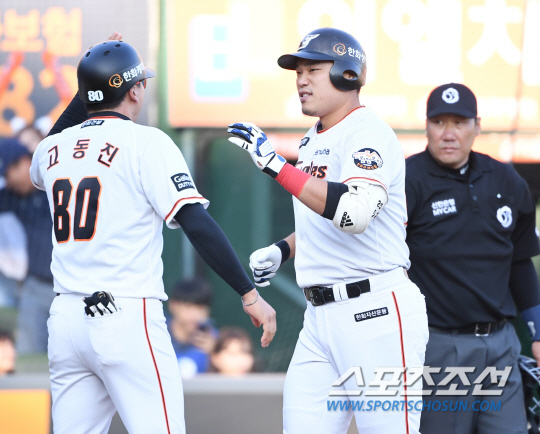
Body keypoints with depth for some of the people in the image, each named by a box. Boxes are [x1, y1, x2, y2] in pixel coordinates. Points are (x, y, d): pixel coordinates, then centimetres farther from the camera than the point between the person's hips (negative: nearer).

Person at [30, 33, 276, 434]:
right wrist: (249, 293, -12)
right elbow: (196, 223, -13)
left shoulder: (51, 150, 12)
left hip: (65, 320, 6)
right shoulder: (146, 143, -5)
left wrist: (91, 86, 33)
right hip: (127, 319, -6)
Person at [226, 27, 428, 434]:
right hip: (321, 317, 9)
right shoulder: (313, 141, 17)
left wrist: (277, 165, -29)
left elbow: (355, 213, -29)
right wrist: (282, 249, 12)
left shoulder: (368, 133, -11)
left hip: (376, 313, -9)